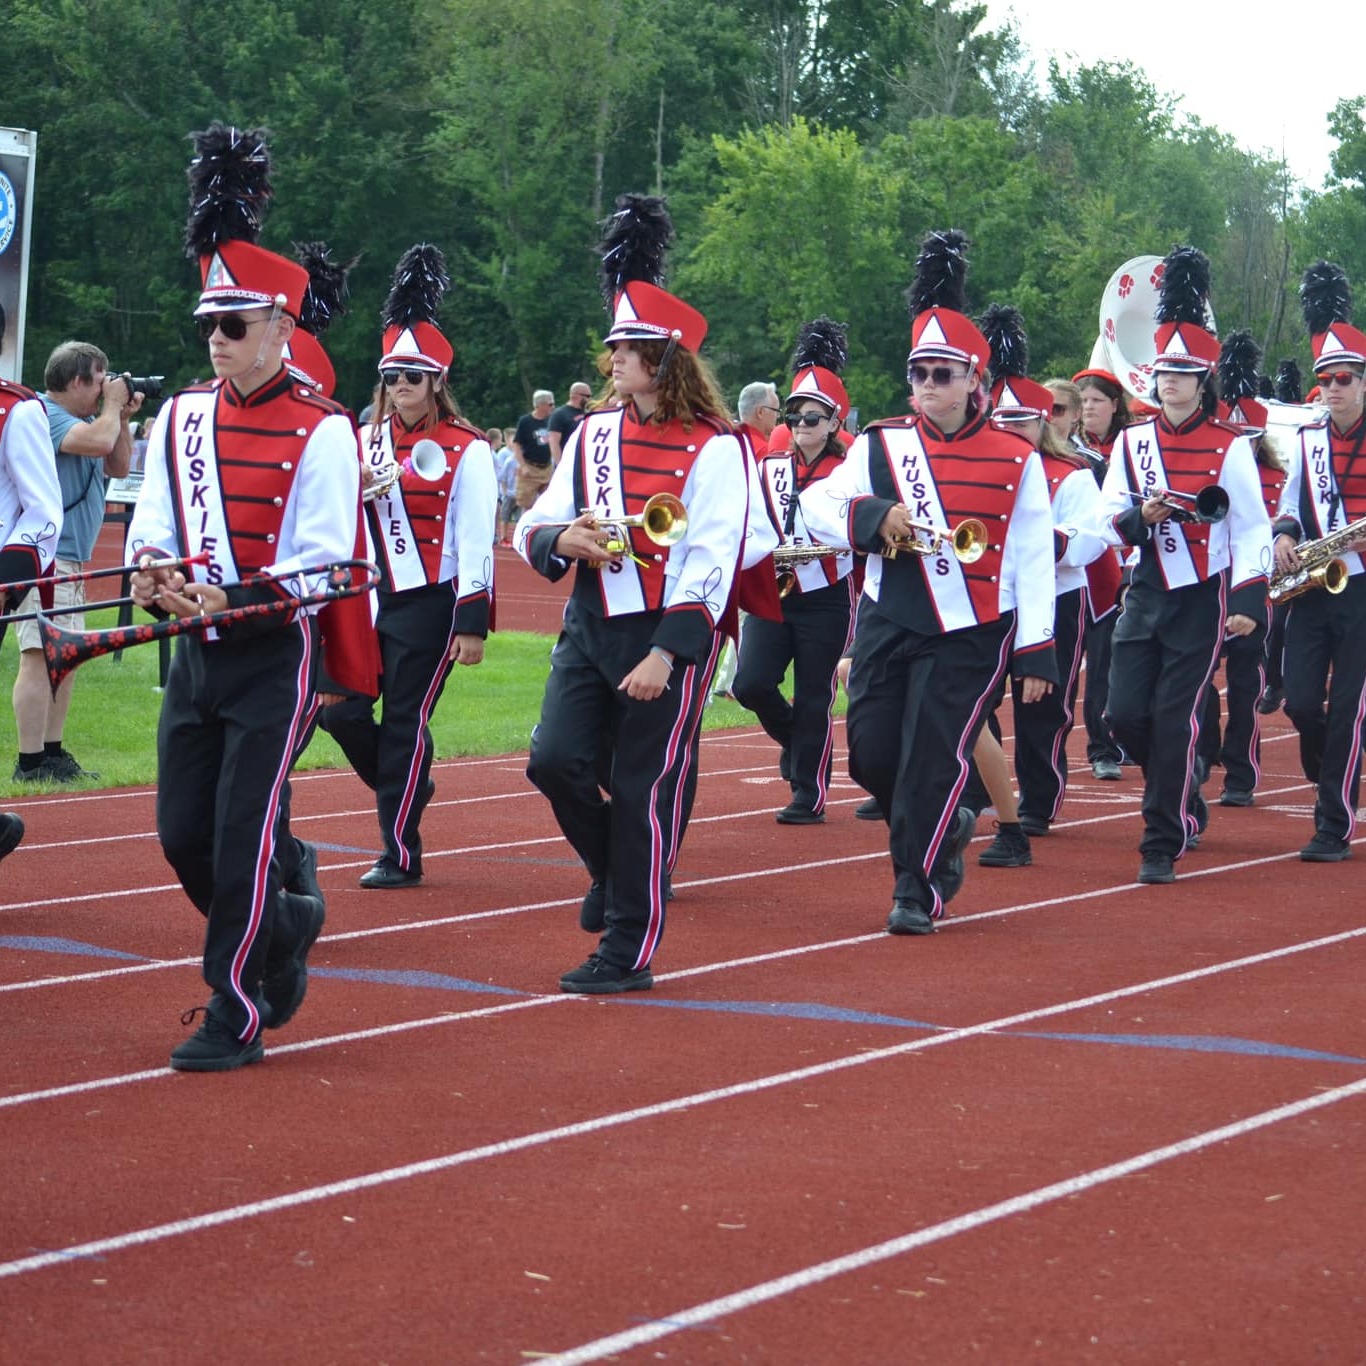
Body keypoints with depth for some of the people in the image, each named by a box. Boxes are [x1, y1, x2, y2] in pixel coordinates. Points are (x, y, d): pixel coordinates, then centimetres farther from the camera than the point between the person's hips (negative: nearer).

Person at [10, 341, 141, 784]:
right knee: (41, 656, -14)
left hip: (71, 559, 11)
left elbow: (117, 467, 23)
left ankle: (53, 753, 23)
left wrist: (122, 418, 12)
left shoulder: (80, 419, 17)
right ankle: (30, 763, -16)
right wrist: (113, 406, -8)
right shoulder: (45, 415, -13)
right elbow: (98, 441, -26)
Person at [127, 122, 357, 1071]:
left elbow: (323, 564, -15)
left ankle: (236, 1016, 3)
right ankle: (283, 927, 33)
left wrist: (231, 595, -26)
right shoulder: (181, 418, 8)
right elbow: (154, 520, 6)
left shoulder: (321, 434, -10)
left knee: (242, 836, -7)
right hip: (197, 654, 6)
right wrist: (155, 571, -16)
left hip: (275, 657, -6)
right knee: (183, 834, 7)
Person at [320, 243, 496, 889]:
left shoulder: (466, 451, -7)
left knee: (405, 723, -2)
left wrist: (472, 624, -13)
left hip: (430, 603, -6)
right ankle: (407, 786, 26)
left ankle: (401, 854, 7)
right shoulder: (367, 441, 9)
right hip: (370, 599, 6)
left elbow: (475, 542, -10)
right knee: (339, 708, -1)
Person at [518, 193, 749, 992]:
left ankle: (629, 951, 9)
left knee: (645, 792, -1)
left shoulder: (714, 449, -9)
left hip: (668, 636, -5)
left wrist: (667, 653, -20)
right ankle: (616, 873, 22)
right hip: (590, 628, 5)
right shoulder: (594, 434, 9)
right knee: (556, 760, -6)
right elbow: (535, 526, 13)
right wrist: (559, 538, -11)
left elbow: (711, 562, -14)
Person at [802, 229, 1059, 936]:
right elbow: (815, 504, -2)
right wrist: (875, 515, -21)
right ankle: (945, 827, 31)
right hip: (887, 624, 4)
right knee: (871, 752, 4)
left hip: (970, 634, -3)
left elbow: (1033, 560, -1)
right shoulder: (880, 445, 5)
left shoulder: (1014, 460, -1)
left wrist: (1036, 654, -3)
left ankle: (918, 891, 6)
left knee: (934, 759, -6)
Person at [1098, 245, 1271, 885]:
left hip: (1203, 597, -4)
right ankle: (1186, 804, 24)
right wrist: (1140, 516, -14)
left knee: (1175, 719, -8)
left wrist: (1249, 601, -11)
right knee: (1126, 714, -1)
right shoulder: (1132, 441, 7)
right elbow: (1110, 519, 8)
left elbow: (1253, 527, -4)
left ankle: (1162, 844, -2)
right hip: (1146, 592, 4)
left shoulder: (1228, 447, -4)